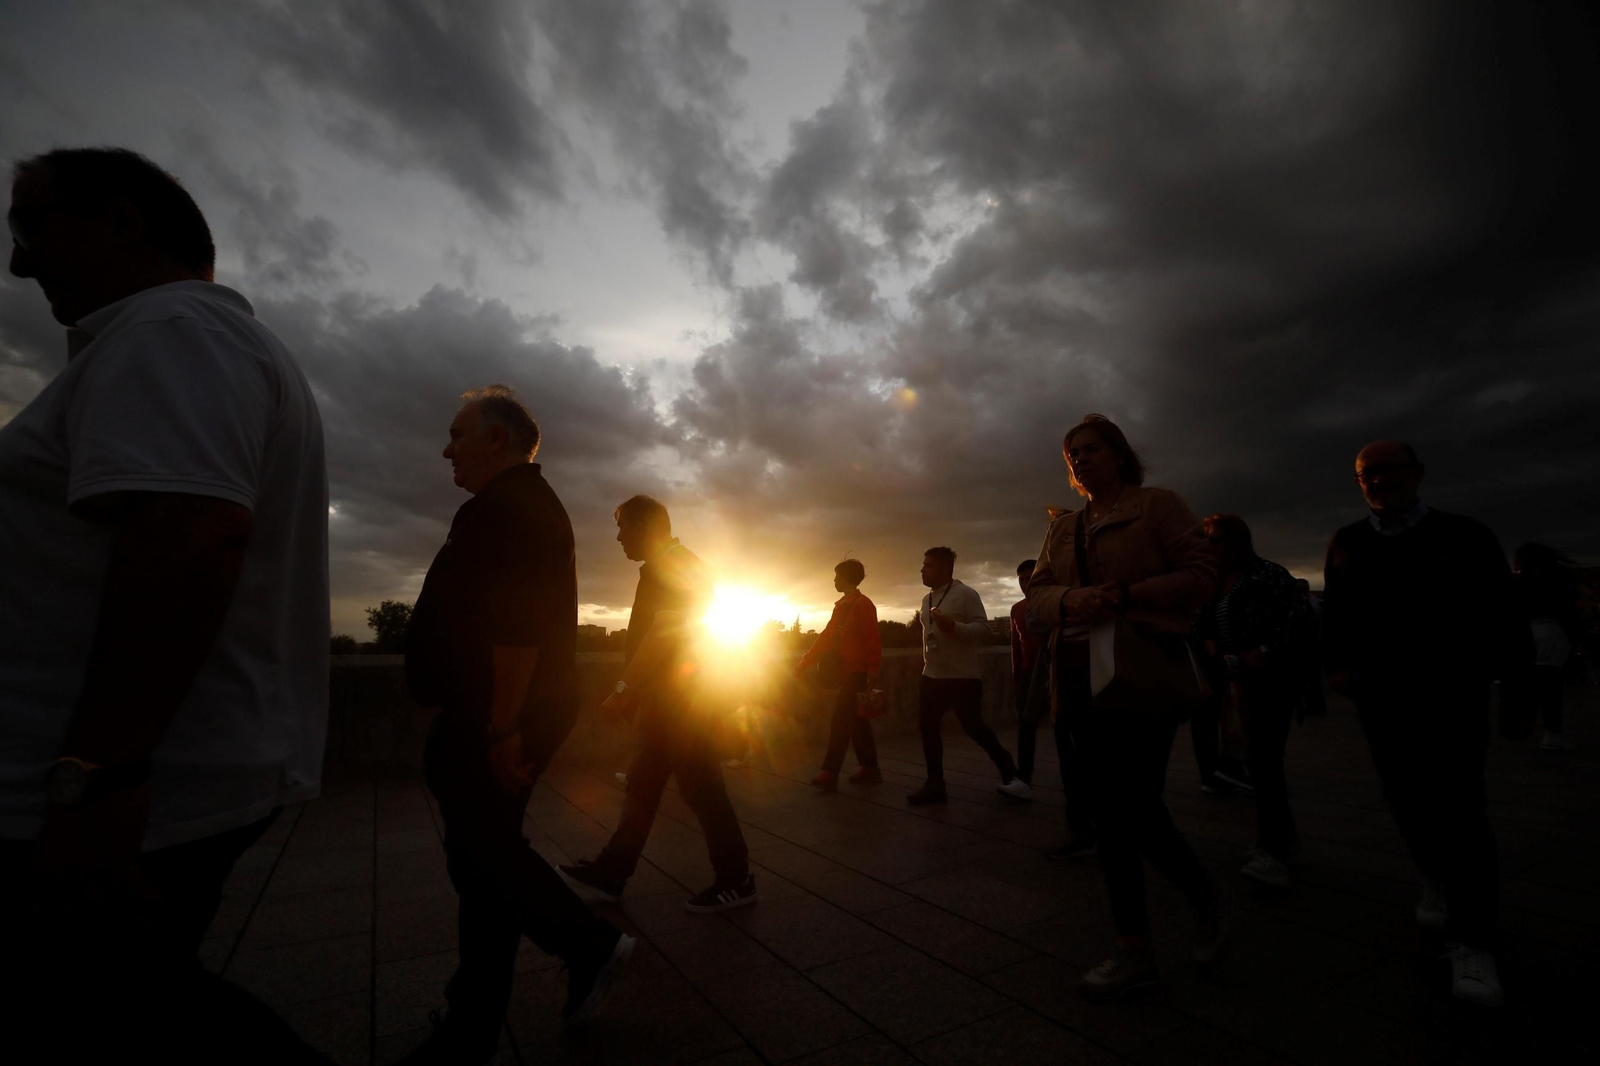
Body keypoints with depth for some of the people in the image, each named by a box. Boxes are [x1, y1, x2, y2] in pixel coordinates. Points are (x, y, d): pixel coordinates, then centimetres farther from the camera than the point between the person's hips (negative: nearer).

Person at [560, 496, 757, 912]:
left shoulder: (672, 568, -14)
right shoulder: (680, 566, 17)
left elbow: (662, 637, -21)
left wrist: (623, 691, -18)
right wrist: (636, 691, 20)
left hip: (680, 701, -10)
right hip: (671, 700, 10)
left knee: (701, 788, 0)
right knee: (641, 786, 15)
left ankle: (736, 880, 14)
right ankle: (610, 874, 27)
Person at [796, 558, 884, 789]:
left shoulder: (863, 604, -11)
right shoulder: (840, 606, 15)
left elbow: (873, 641, -16)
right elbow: (827, 638, 15)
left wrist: (873, 672, -22)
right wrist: (804, 662, 13)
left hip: (858, 672, -9)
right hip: (847, 672, 9)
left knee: (841, 721, -10)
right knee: (857, 722, 11)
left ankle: (829, 773, -9)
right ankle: (870, 769, 19)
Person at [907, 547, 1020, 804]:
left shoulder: (966, 594, -13)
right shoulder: (927, 599, 11)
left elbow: (983, 630, -18)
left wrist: (953, 626, -33)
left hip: (963, 677, -7)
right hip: (931, 676, 7)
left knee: (973, 727, 1)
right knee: (928, 727, 3)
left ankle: (1006, 765, 29)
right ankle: (935, 784, 12)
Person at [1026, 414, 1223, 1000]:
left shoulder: (1157, 505, 0)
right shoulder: (1062, 527, 16)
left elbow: (1201, 576, -7)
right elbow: (1036, 593, 8)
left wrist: (1127, 594, -20)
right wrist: (1072, 598, -14)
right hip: (1080, 676, 6)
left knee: (1129, 805, -7)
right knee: (1115, 807, 9)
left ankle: (1204, 893, 24)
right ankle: (1134, 948, 24)